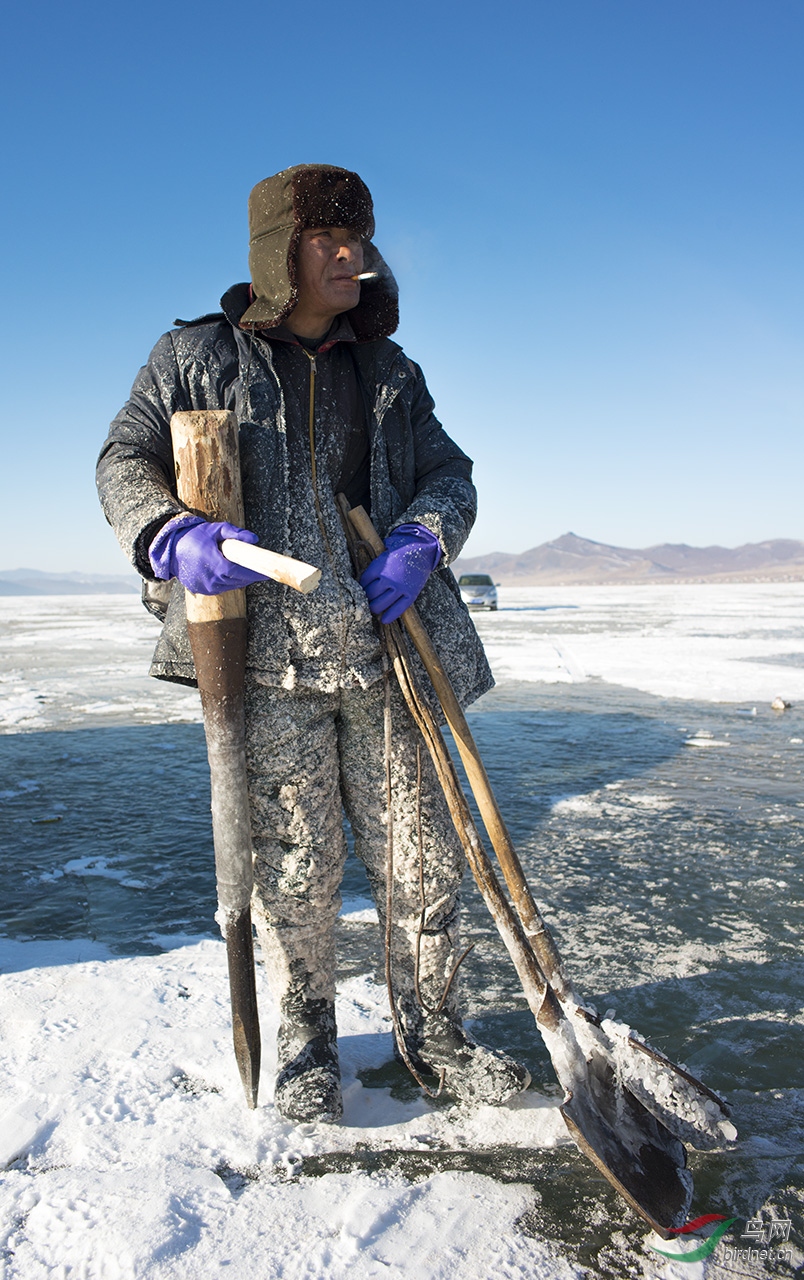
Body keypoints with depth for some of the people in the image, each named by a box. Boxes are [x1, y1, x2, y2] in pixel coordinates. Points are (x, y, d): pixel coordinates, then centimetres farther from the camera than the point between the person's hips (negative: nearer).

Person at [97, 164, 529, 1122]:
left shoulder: (388, 371, 16)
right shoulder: (199, 355, 6)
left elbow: (449, 474, 15)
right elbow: (124, 461, 7)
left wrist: (421, 540, -8)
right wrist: (174, 537, -15)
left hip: (381, 647, 3)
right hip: (268, 652, -3)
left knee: (420, 855, 7)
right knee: (293, 861, 4)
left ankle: (430, 1028, 29)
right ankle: (305, 1041, 28)